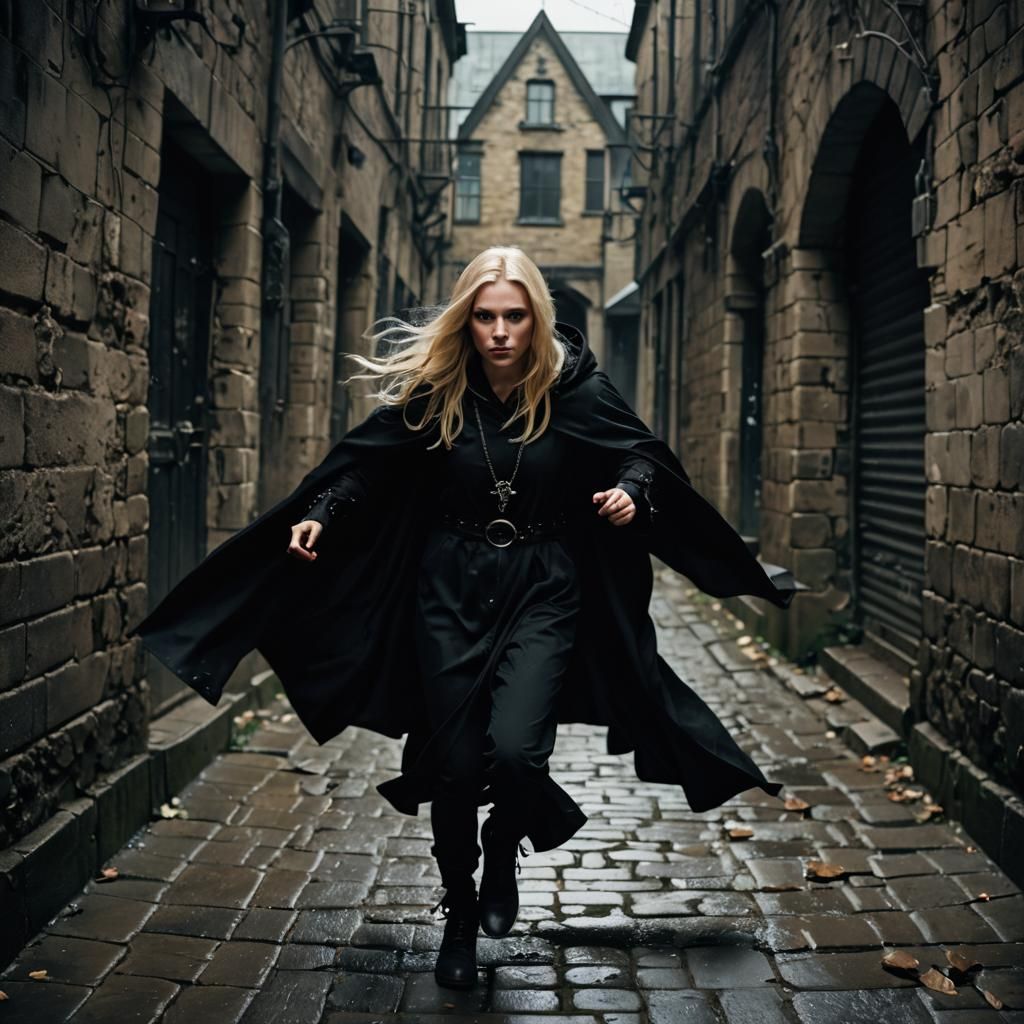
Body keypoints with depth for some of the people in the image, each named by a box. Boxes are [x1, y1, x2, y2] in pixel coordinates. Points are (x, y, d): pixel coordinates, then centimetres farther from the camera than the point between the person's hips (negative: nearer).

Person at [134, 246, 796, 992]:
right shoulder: (433, 390, -5)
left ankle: (504, 856, 18)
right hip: (450, 590, 1)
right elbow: (366, 460, 6)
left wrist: (632, 489, -17)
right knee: (454, 765, 5)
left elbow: (643, 452, 4)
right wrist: (319, 515, -8)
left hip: (542, 592, -1)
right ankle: (460, 917, 30)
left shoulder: (575, 387, -7)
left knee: (513, 750, -19)